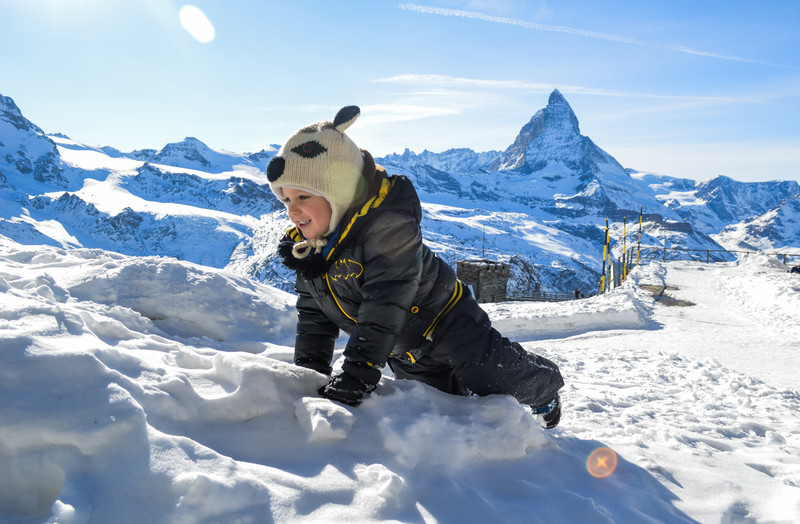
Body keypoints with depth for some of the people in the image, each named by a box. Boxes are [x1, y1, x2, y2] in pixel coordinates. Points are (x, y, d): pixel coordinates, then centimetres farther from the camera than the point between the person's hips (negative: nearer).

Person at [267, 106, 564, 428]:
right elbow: (314, 316, 3)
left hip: (447, 327, -7)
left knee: (500, 379, 8)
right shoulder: (305, 249, -6)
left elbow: (385, 306, -36)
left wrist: (358, 370, -39)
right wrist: (309, 370, -5)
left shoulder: (386, 225, -31)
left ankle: (545, 388, 42)